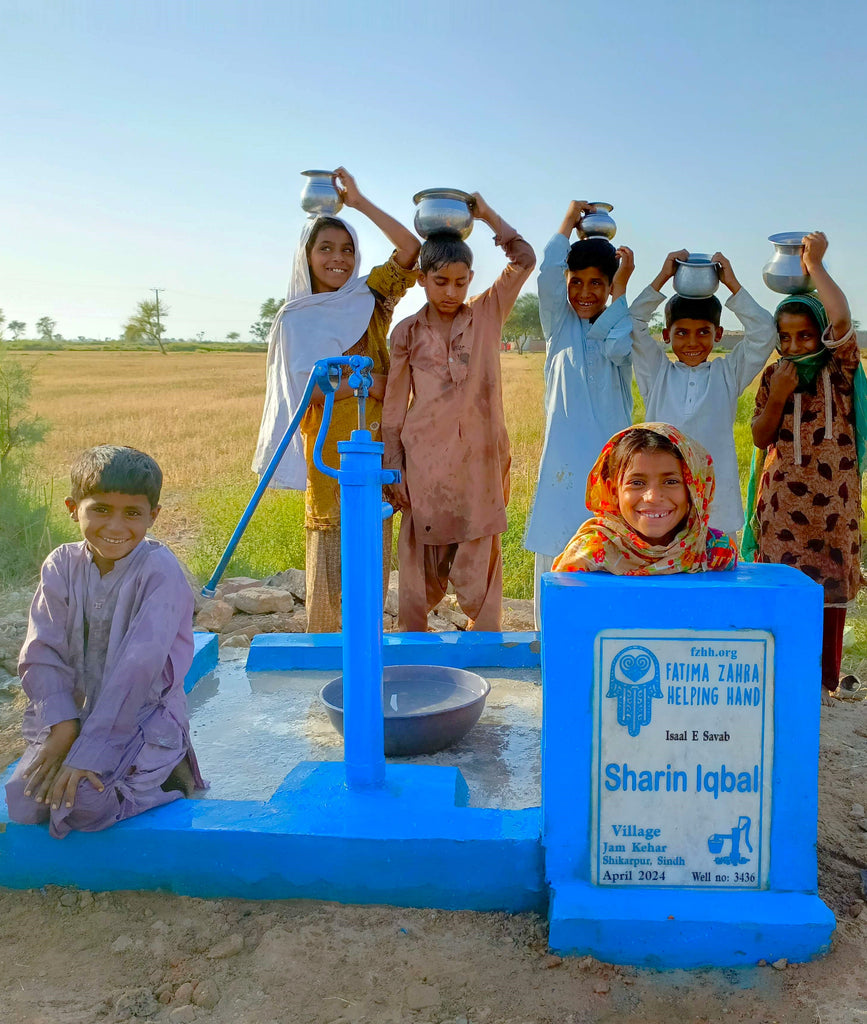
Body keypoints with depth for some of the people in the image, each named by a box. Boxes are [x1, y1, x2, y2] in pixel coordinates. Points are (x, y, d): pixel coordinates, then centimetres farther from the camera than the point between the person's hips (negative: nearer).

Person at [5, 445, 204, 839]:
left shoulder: (159, 569, -17)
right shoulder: (62, 565, -1)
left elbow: (140, 665, -22)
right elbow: (42, 653, -5)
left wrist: (89, 751, -25)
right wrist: (62, 726, -20)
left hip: (143, 717, -5)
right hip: (73, 713, 5)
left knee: (83, 803, -24)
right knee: (24, 802, -12)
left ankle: (160, 775, 5)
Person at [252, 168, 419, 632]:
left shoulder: (368, 298, 10)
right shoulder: (296, 319, 3)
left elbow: (411, 250, -4)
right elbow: (305, 391, -7)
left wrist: (359, 201, -6)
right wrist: (371, 381, -10)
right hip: (329, 455, -3)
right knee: (330, 570, 0)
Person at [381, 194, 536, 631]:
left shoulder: (487, 316, 9)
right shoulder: (407, 332, 6)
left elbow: (524, 260, 4)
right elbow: (394, 408, 6)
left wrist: (487, 214, 4)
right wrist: (393, 471, 2)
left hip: (480, 464, 0)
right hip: (424, 465, 0)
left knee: (480, 570, 3)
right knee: (420, 571, 5)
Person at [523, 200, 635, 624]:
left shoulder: (621, 327, 11)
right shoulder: (560, 324, 12)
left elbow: (616, 347, -13)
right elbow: (548, 273, -5)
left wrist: (620, 288, -4)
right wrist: (571, 219, 6)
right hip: (565, 458, 0)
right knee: (556, 556, -2)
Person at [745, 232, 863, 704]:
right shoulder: (774, 374, 5)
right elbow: (760, 438, 4)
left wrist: (815, 264, -17)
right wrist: (777, 397, -12)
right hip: (781, 496, 2)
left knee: (828, 584, 3)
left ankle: (822, 678, 17)